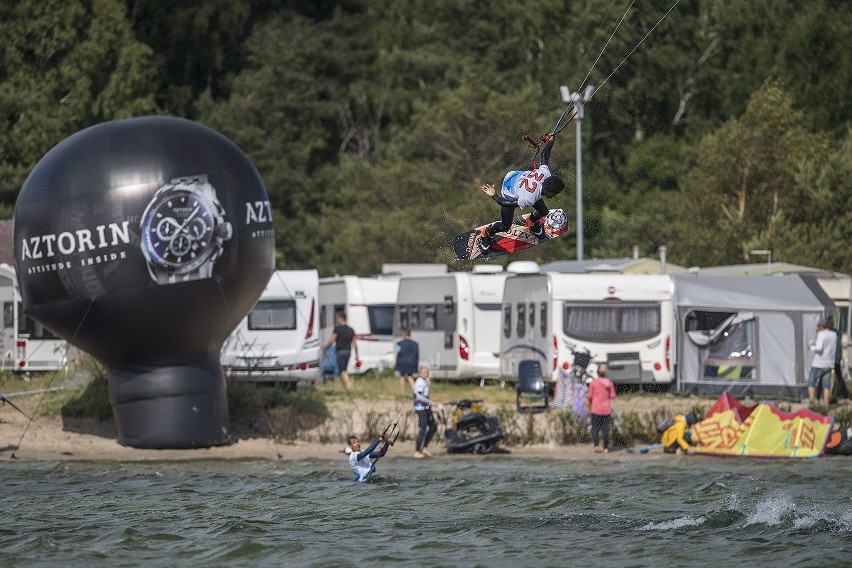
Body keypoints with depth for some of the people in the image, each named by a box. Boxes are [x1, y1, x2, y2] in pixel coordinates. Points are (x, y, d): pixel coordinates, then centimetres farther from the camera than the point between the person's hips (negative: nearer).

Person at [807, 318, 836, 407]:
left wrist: (811, 347, -5)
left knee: (811, 384, 1)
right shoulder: (834, 335, 10)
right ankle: (826, 406, 3)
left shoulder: (822, 334, -12)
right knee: (826, 386, 7)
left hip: (818, 364, -6)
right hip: (829, 365, 6)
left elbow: (819, 348, -23)